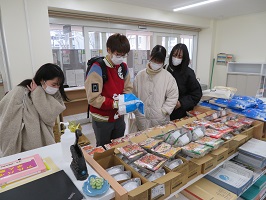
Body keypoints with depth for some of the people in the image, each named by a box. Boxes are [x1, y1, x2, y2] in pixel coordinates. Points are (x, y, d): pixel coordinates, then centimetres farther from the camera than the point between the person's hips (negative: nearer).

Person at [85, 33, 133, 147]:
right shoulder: (98, 69, -20)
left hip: (119, 117, 6)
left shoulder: (123, 67, 2)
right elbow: (93, 98, -23)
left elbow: (128, 89, 7)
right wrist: (114, 104, -31)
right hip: (102, 119, -6)